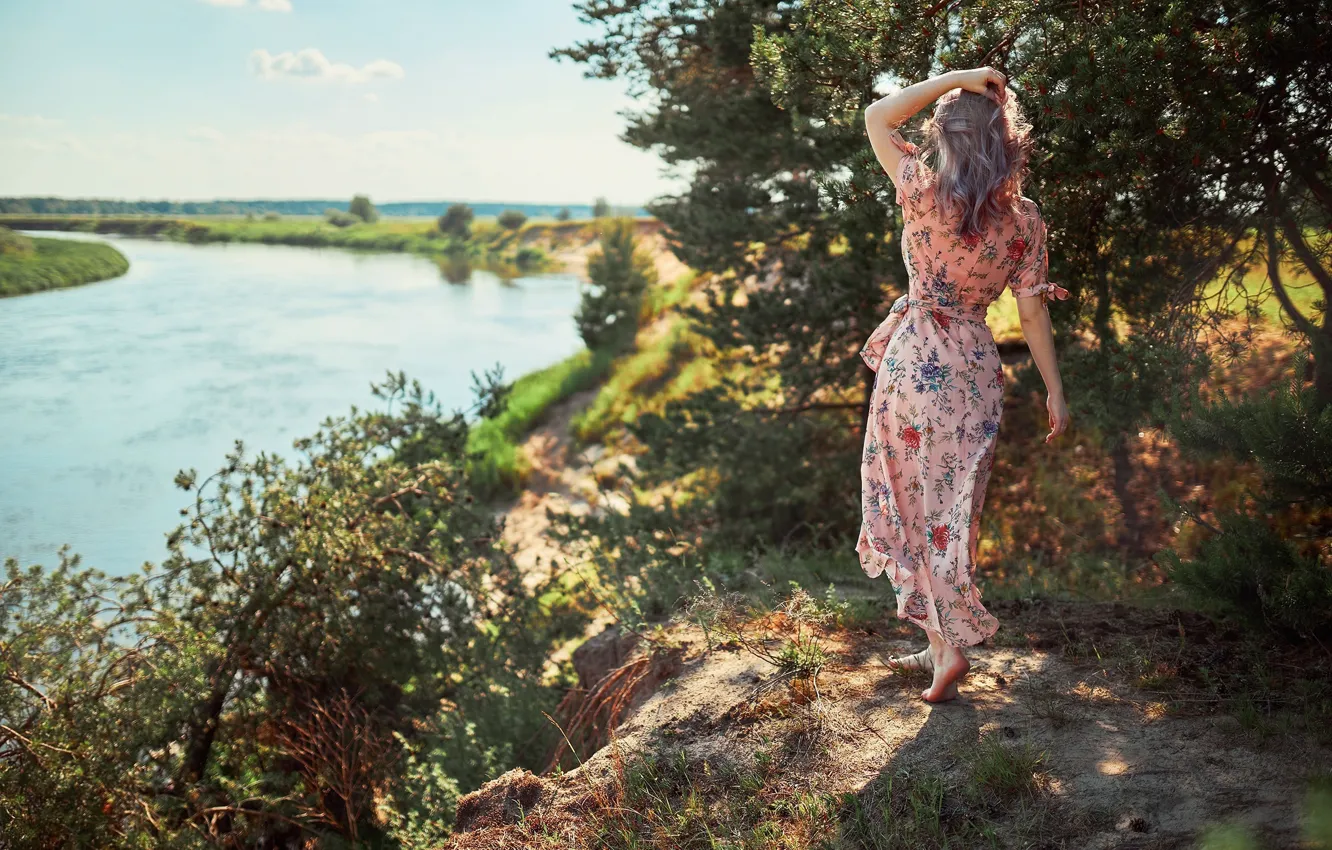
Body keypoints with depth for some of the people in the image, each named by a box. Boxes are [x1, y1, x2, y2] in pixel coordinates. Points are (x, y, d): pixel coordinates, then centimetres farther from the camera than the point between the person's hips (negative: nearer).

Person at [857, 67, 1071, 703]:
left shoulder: (926, 193, -9)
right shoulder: (1024, 219, -1)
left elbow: (876, 116, 3)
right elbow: (1032, 311, 0)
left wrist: (956, 77, -1)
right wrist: (1054, 390, 7)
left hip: (913, 359, -3)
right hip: (975, 365, 3)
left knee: (914, 505, 9)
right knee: (952, 509, 11)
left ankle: (948, 646, 9)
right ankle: (943, 644, 18)